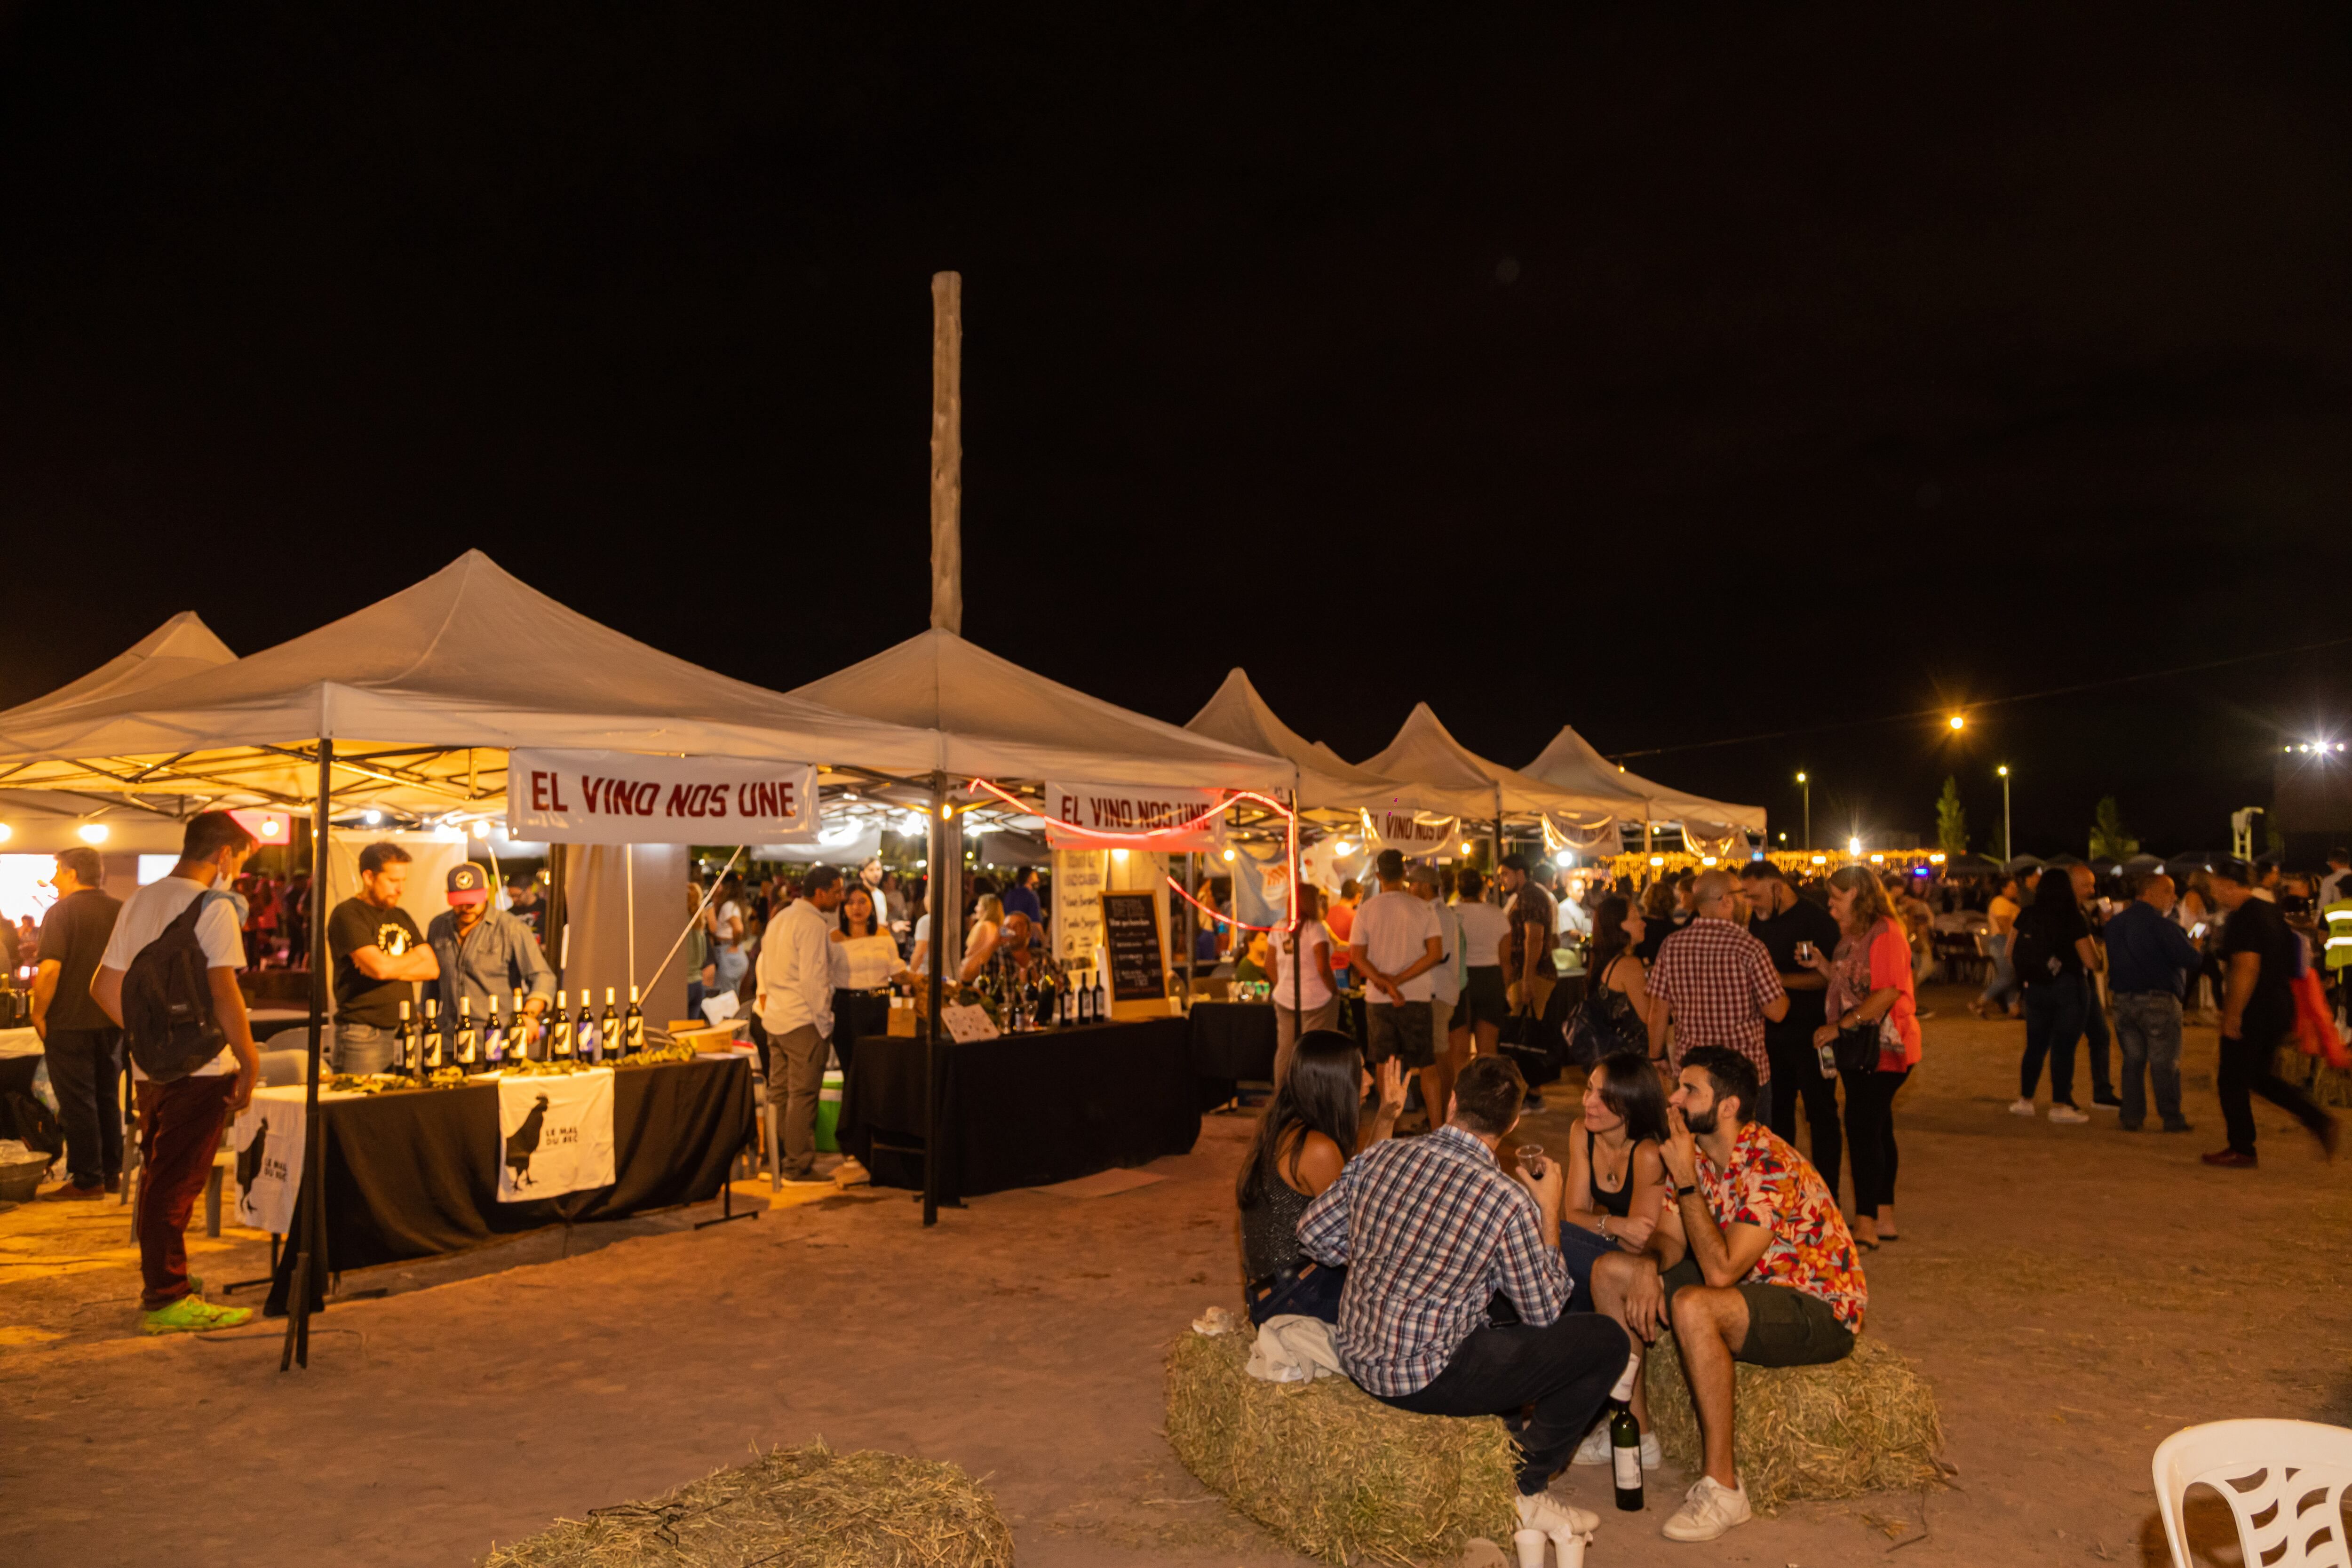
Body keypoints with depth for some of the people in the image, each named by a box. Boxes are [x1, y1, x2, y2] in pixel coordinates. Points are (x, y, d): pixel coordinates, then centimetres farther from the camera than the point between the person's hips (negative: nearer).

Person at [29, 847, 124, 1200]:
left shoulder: (61, 912, -11)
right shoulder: (123, 911, 6)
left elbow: (49, 969, -20)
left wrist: (39, 1013, -9)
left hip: (70, 1022, -6)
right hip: (114, 1022, 6)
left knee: (77, 1102, 1)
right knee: (108, 1098, 14)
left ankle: (87, 1180, 5)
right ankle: (112, 1174, 19)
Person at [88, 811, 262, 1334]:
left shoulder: (140, 901, 12)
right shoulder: (213, 907, -13)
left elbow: (104, 987, 16)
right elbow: (224, 992, -21)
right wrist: (250, 1061, -14)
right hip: (199, 1068, -8)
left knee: (158, 1176, 19)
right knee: (177, 1183, -3)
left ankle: (160, 1280, 32)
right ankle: (166, 1302, 3)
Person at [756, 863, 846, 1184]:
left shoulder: (779, 919, 15)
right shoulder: (813, 925, -15)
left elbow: (765, 966, 18)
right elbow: (814, 978, -19)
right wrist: (824, 1023, -14)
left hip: (775, 1018, 9)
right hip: (803, 1021, -9)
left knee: (778, 1091, 14)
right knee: (803, 1094, -4)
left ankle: (773, 1158, 21)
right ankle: (799, 1166, 0)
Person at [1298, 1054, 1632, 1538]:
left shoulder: (1380, 1156, -3)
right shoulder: (1508, 1199, -18)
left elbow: (1313, 1234, 7)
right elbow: (1544, 1313, -4)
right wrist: (1549, 1212, 5)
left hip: (1357, 1357, 7)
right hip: (1426, 1378, -7)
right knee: (1608, 1341, 3)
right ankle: (1521, 1489, 12)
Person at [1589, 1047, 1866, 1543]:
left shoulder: (1770, 1167, -28)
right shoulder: (1693, 1153, -2)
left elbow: (1721, 1270, -34)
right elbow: (1670, 1240, 4)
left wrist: (1686, 1181, -31)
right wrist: (1649, 1265, -19)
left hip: (1820, 1311, -9)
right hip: (1754, 1285, 9)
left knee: (1692, 1306, -36)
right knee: (1610, 1270, 2)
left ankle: (1723, 1487, -23)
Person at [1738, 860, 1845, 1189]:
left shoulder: (1817, 919, -13)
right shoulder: (1759, 920, 8)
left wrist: (1780, 979, -23)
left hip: (1812, 1034, -7)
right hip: (1773, 1035, 7)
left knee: (1821, 1113, 1)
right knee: (1777, 1112, 14)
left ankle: (1827, 1192, 10)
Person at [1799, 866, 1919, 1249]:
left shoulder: (1885, 933, -15)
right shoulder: (1852, 935, 16)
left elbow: (1887, 993, -23)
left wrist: (1840, 1026, -21)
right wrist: (1823, 965, 6)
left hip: (1883, 1048, -10)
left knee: (1863, 1128, -11)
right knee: (1875, 1129, 13)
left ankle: (1865, 1225, -7)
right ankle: (1884, 1218, 21)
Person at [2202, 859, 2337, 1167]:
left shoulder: (2242, 918, -18)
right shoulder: (2271, 911, 12)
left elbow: (2246, 968, -24)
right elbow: (2284, 960, 20)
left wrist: (2233, 1014, -21)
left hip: (2253, 1011, -9)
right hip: (2280, 1007, 10)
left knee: (2232, 1081, 2)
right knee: (2259, 1075, 21)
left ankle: (2241, 1150, 9)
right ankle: (2318, 1121, 12)